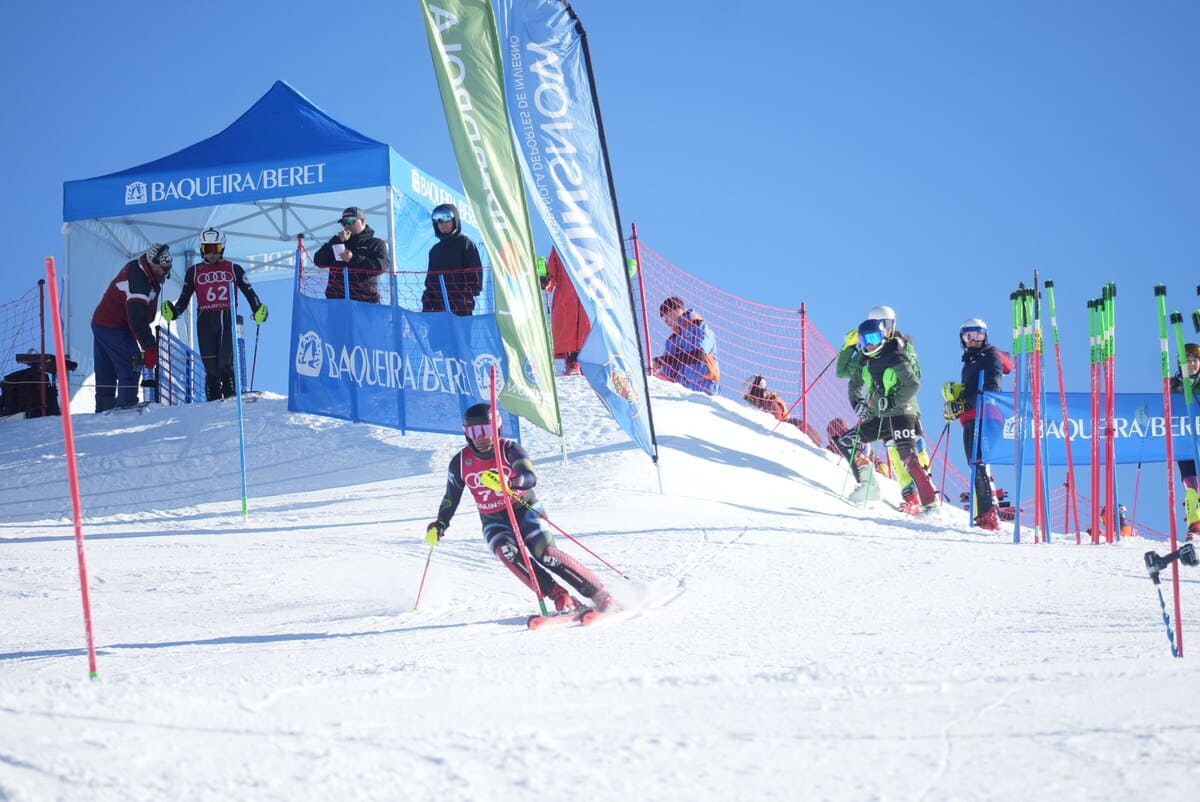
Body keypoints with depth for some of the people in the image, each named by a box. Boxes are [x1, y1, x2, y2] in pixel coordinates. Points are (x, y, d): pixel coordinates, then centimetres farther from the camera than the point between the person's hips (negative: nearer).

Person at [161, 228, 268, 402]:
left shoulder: (234, 269, 13)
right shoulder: (194, 272, 16)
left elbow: (249, 292, 11)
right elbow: (184, 299, 16)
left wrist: (258, 310, -5)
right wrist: (173, 312, -3)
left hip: (228, 320, -1)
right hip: (206, 322, 1)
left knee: (225, 364, -14)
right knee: (211, 368, -3)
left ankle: (231, 399, -13)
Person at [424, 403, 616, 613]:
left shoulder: (509, 448, -14)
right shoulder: (460, 462, -4)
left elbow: (531, 478, -31)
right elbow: (451, 498, 11)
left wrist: (507, 482, -50)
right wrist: (439, 525, -1)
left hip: (525, 511, -2)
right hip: (495, 523, 2)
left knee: (545, 553, -25)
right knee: (506, 552, -31)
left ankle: (601, 596, -18)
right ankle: (561, 599, -33)